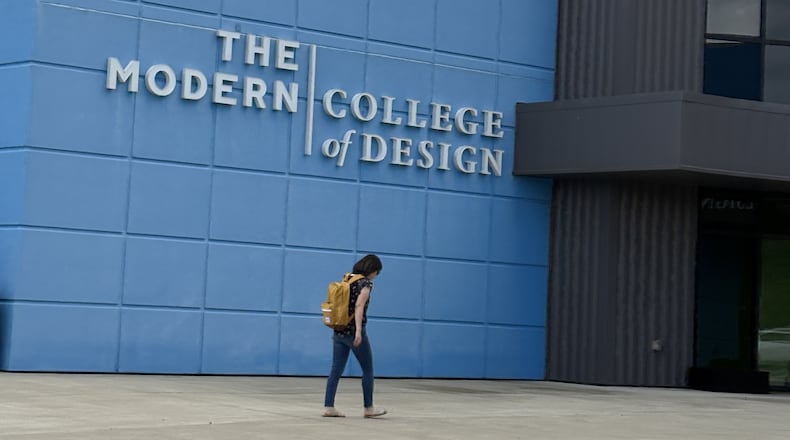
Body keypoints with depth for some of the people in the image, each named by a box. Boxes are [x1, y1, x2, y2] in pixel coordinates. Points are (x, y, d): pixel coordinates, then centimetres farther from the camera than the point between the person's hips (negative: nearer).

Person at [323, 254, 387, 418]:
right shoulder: (366, 283, -10)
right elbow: (359, 306, -22)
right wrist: (358, 330, -29)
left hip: (339, 332, 7)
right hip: (353, 332, -7)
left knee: (336, 370, 6)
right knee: (368, 369, 8)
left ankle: (328, 407, 0)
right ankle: (369, 408, 15)